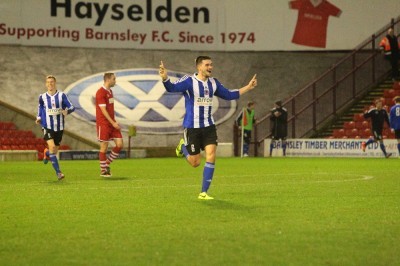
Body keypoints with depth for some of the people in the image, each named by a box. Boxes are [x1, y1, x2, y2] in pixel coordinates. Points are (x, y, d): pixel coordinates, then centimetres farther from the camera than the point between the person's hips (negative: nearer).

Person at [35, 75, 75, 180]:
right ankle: (58, 172, -17)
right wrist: (38, 118, 5)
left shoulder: (62, 95, -1)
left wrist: (67, 111, -24)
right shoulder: (42, 97, 2)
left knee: (54, 151, 9)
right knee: (52, 146, -22)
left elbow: (71, 107, -3)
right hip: (47, 126, -1)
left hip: (59, 127, 1)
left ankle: (46, 153, 49)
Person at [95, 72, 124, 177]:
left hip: (112, 123, 8)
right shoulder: (101, 92, -12)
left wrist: (115, 122, 14)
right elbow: (103, 110, -17)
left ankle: (107, 163, 16)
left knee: (120, 144, 0)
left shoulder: (110, 91, 15)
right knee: (104, 147, -2)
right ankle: (103, 170, 9)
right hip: (103, 124, -8)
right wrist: (113, 123, -18)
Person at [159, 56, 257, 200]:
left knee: (211, 157, -11)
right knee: (195, 163, 2)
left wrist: (248, 87, 16)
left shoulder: (214, 83, 5)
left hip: (209, 126, 5)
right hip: (192, 127, -5)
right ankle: (183, 145, 37)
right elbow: (172, 88, -31)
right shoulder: (189, 81, -14)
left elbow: (229, 95, 19)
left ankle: (204, 192, 0)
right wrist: (165, 78, -53)